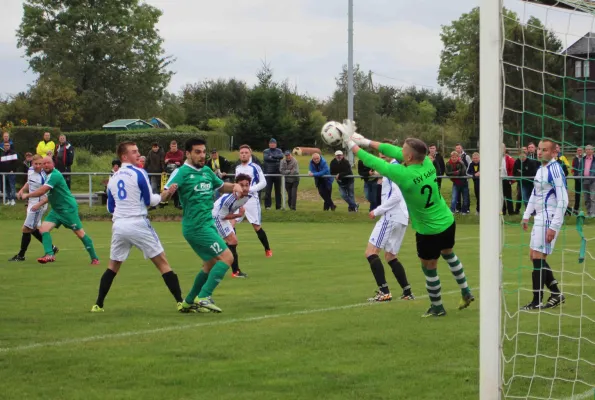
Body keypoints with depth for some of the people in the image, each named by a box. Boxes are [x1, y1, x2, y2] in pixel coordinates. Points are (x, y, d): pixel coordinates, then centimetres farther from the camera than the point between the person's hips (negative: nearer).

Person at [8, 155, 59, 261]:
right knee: (34, 229, 18)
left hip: (39, 206, -9)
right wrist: (22, 190, 5)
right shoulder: (30, 171, 3)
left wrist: (39, 204, -29)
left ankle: (21, 255, 7)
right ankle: (51, 248, 30)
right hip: (32, 203, 9)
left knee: (26, 229, -5)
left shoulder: (45, 177, -21)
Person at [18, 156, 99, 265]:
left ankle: (94, 258, 3)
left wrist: (27, 195, -10)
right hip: (57, 210, 9)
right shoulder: (50, 175, 11)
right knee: (44, 228, -8)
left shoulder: (55, 175, -19)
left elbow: (41, 191, -23)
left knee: (80, 233, -5)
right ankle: (50, 255, -20)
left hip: (68, 208, -9)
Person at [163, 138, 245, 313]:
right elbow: (164, 196, -21)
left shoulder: (207, 171, 10)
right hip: (197, 226, -9)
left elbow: (221, 186, 26)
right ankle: (204, 297, -15)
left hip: (207, 224, 9)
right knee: (226, 257, -14)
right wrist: (170, 192, -45)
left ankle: (189, 301, 28)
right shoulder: (182, 172, -13)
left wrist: (234, 186, 5)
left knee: (211, 264, 19)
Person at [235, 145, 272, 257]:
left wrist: (250, 189, -16)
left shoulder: (255, 167, -5)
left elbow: (263, 183, -7)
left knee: (257, 227, -4)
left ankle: (268, 249, 13)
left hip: (251, 200, -5)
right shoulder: (237, 168, 13)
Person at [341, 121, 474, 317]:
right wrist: (367, 142, 4)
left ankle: (437, 307, 30)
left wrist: (352, 145, -7)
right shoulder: (427, 163, -11)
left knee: (429, 267, 14)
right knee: (449, 254, 30)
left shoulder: (404, 175, -29)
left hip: (429, 231, -6)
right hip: (448, 222, 6)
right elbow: (395, 151, 0)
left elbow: (375, 163, -19)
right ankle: (466, 293, 40)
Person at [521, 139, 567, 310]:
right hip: (540, 218, 10)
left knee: (538, 258, -9)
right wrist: (526, 216, 22)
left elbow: (563, 201, -19)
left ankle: (537, 302, -3)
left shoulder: (555, 170, -16)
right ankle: (556, 294, 21)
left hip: (549, 219, -10)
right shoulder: (541, 169, 13)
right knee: (535, 256, 11)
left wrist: (554, 227, -22)